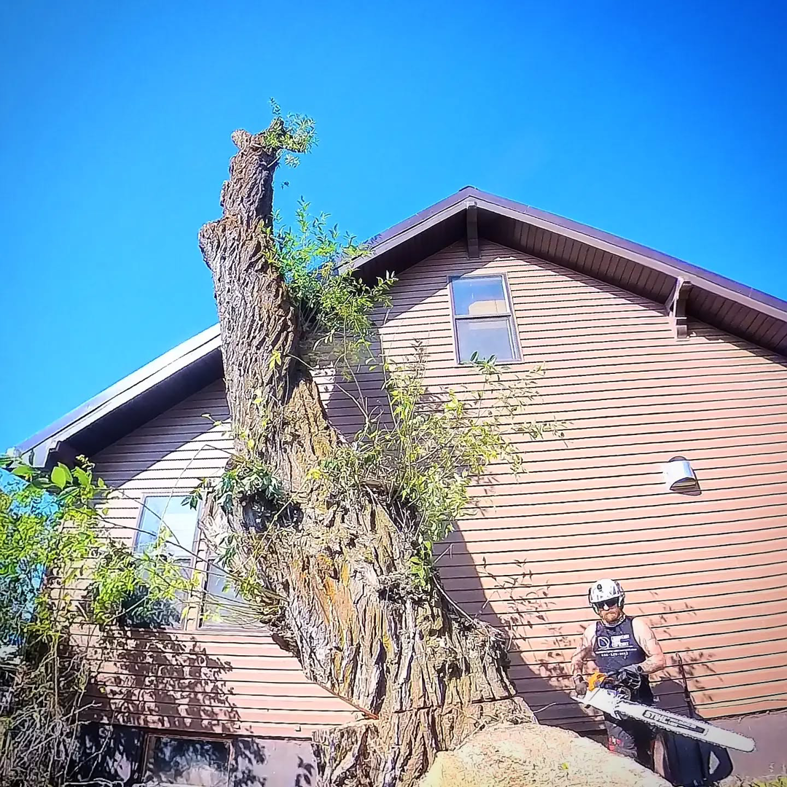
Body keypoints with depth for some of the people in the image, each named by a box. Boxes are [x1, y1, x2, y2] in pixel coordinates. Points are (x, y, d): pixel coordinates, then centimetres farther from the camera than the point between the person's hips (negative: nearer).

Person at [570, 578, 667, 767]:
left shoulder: (637, 626, -5)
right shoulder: (592, 631, 4)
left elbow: (659, 660, -12)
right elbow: (577, 659, 18)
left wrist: (633, 669, -25)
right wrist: (578, 681, 2)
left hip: (640, 701, -1)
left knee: (644, 752, 9)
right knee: (625, 755, -7)